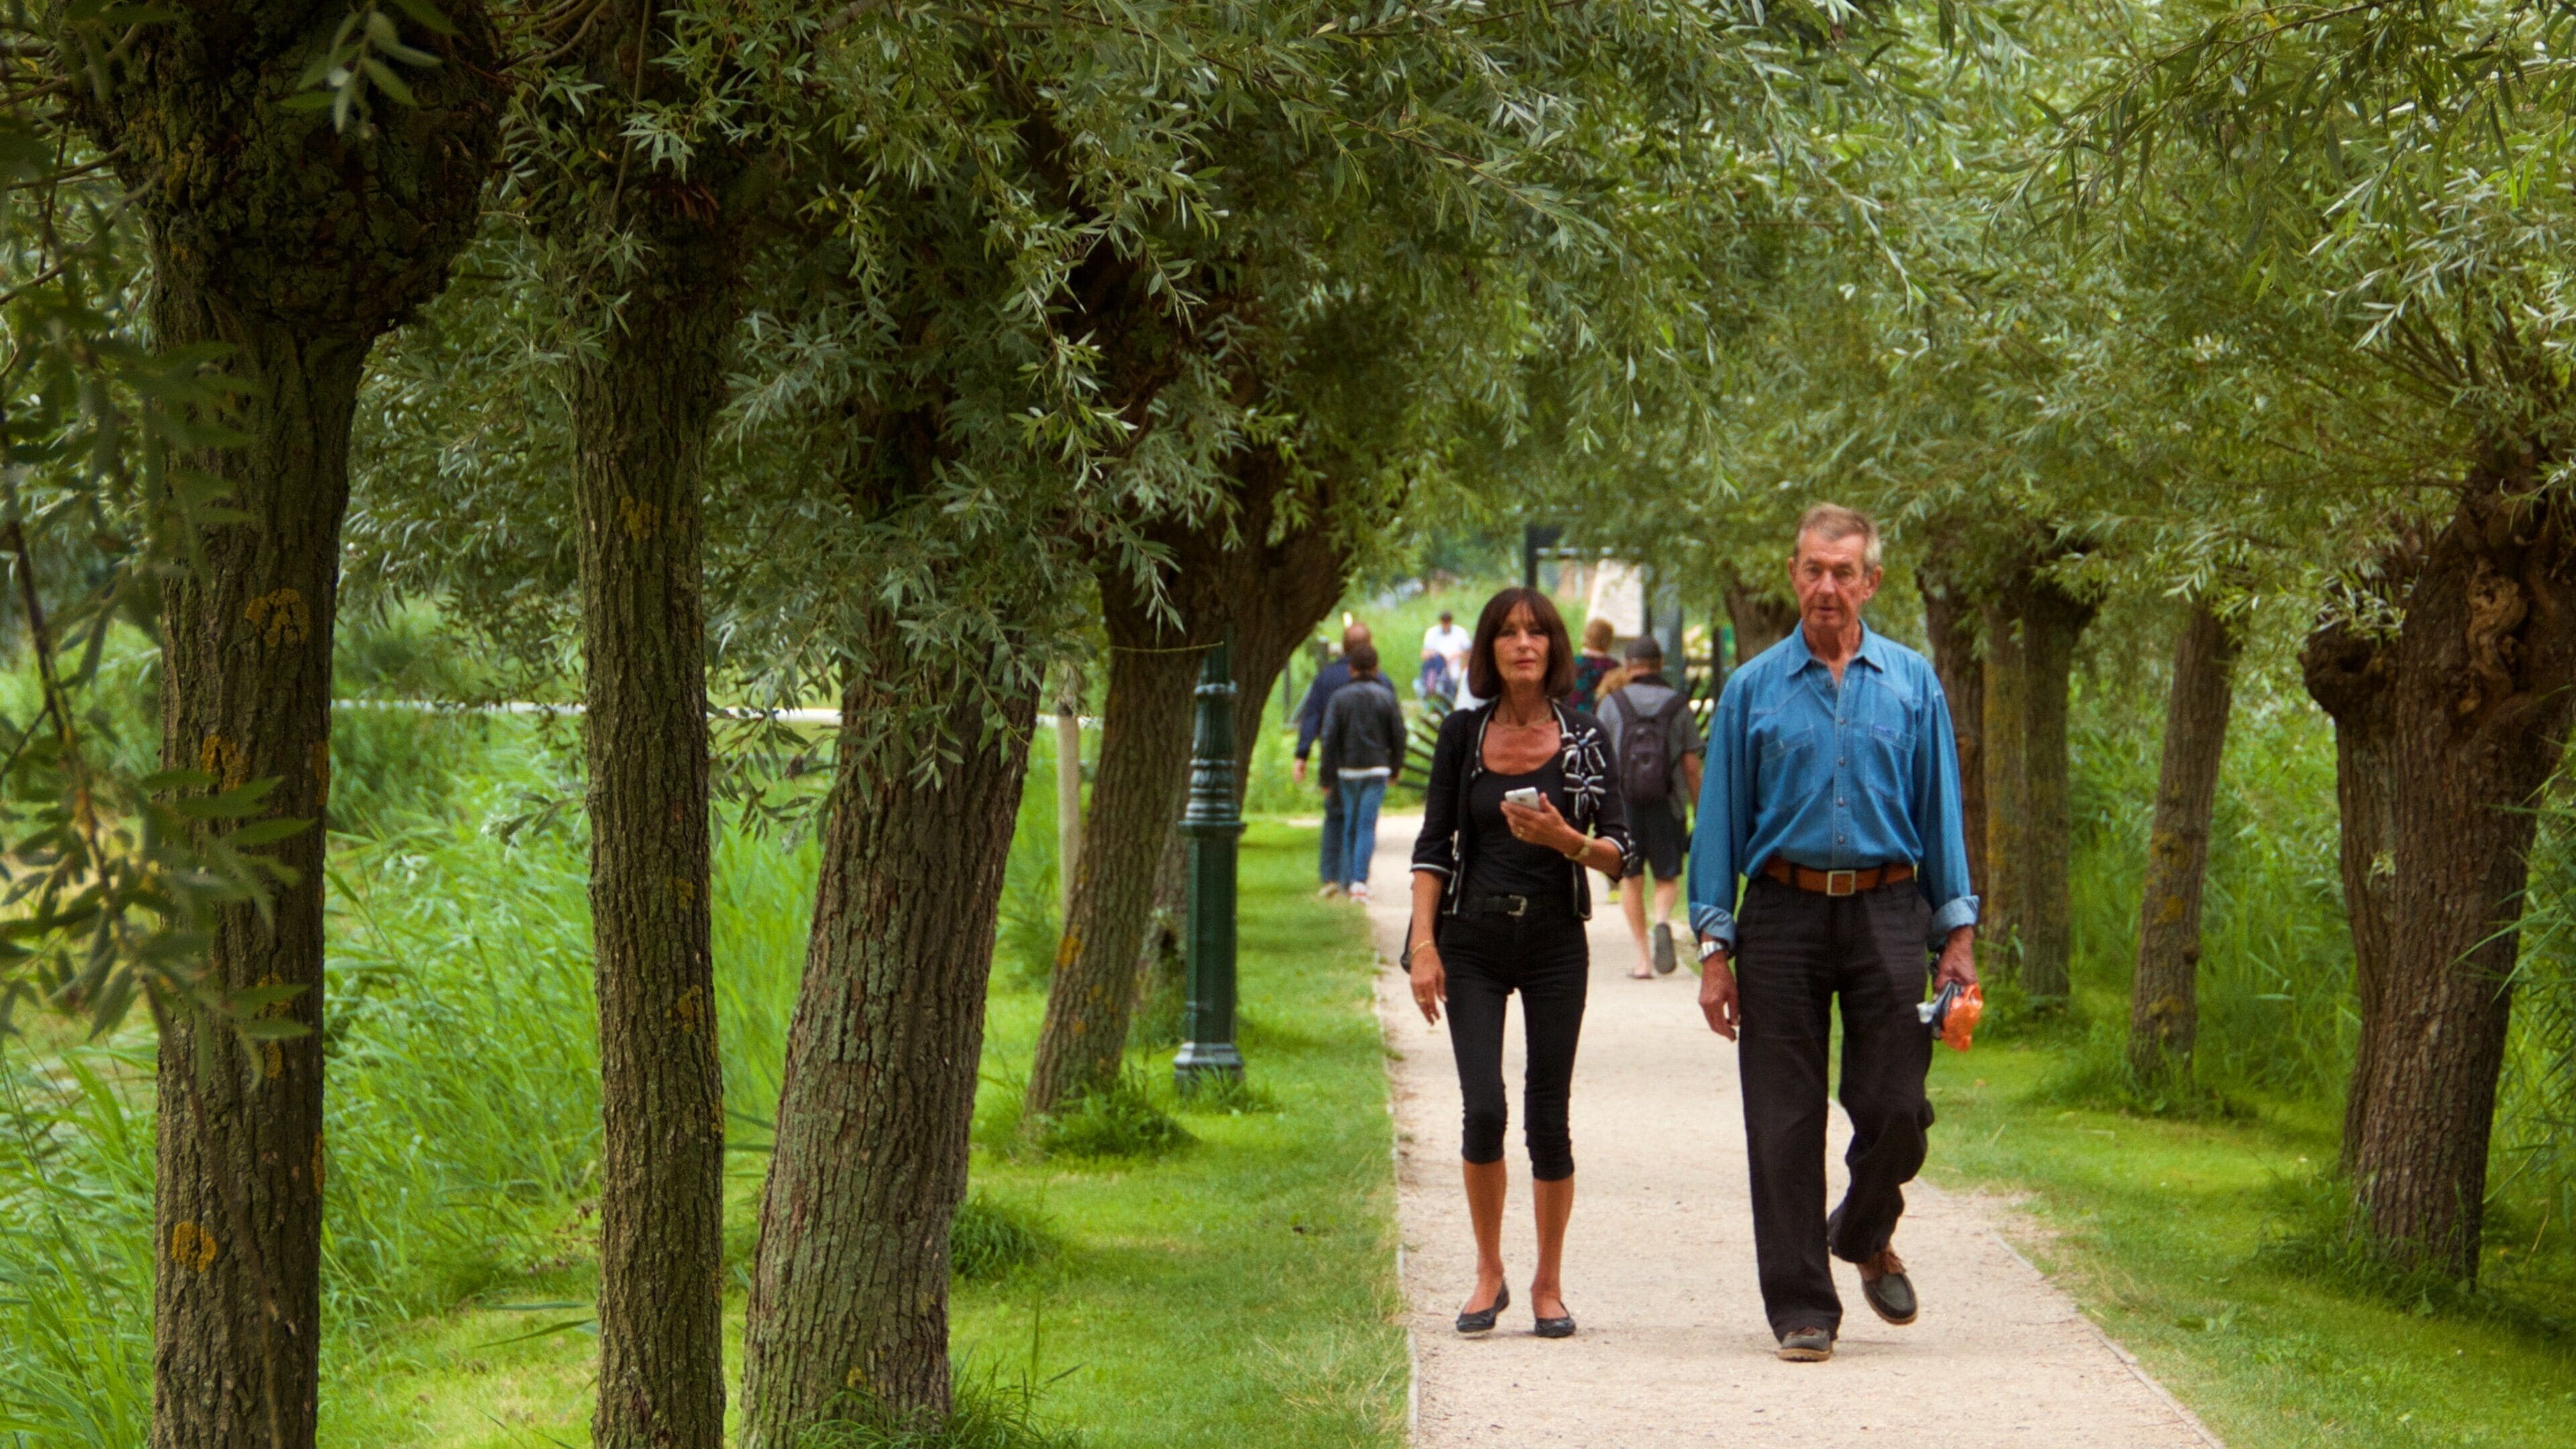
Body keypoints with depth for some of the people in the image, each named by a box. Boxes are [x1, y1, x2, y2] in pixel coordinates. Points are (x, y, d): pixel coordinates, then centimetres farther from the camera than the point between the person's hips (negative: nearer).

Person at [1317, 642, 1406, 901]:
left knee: (1349, 825, 12)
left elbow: (1329, 738, -3)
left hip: (1348, 770, 1)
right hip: (1377, 769, -1)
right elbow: (1398, 736, 3)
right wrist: (1395, 769, 15)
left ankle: (1348, 881, 17)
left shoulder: (1340, 697, -1)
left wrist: (1329, 775, 2)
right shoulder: (1385, 696, 0)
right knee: (1367, 826, -3)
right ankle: (1360, 880, -13)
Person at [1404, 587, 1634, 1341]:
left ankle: (1548, 1285, 12)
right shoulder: (1463, 735, 4)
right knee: (1484, 1109, -11)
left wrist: (1566, 840, -20)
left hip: (1555, 944, 0)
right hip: (1473, 942, 0)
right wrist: (1423, 943, -5)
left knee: (1547, 1118, -1)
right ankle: (1488, 1273, 7)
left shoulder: (1582, 738, 2)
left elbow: (1620, 850, 0)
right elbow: (1433, 846, 4)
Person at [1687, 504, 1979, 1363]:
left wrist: (1958, 935, 4)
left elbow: (1940, 809, 10)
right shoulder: (1753, 690, 5)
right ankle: (1801, 1307, 6)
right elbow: (1721, 820, 6)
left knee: (1895, 1107, -3)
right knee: (1784, 1123, -1)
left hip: (1886, 914, 0)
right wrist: (1715, 948, -1)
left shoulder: (1912, 684, 8)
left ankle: (1864, 1234, 28)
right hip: (1783, 914, 0)